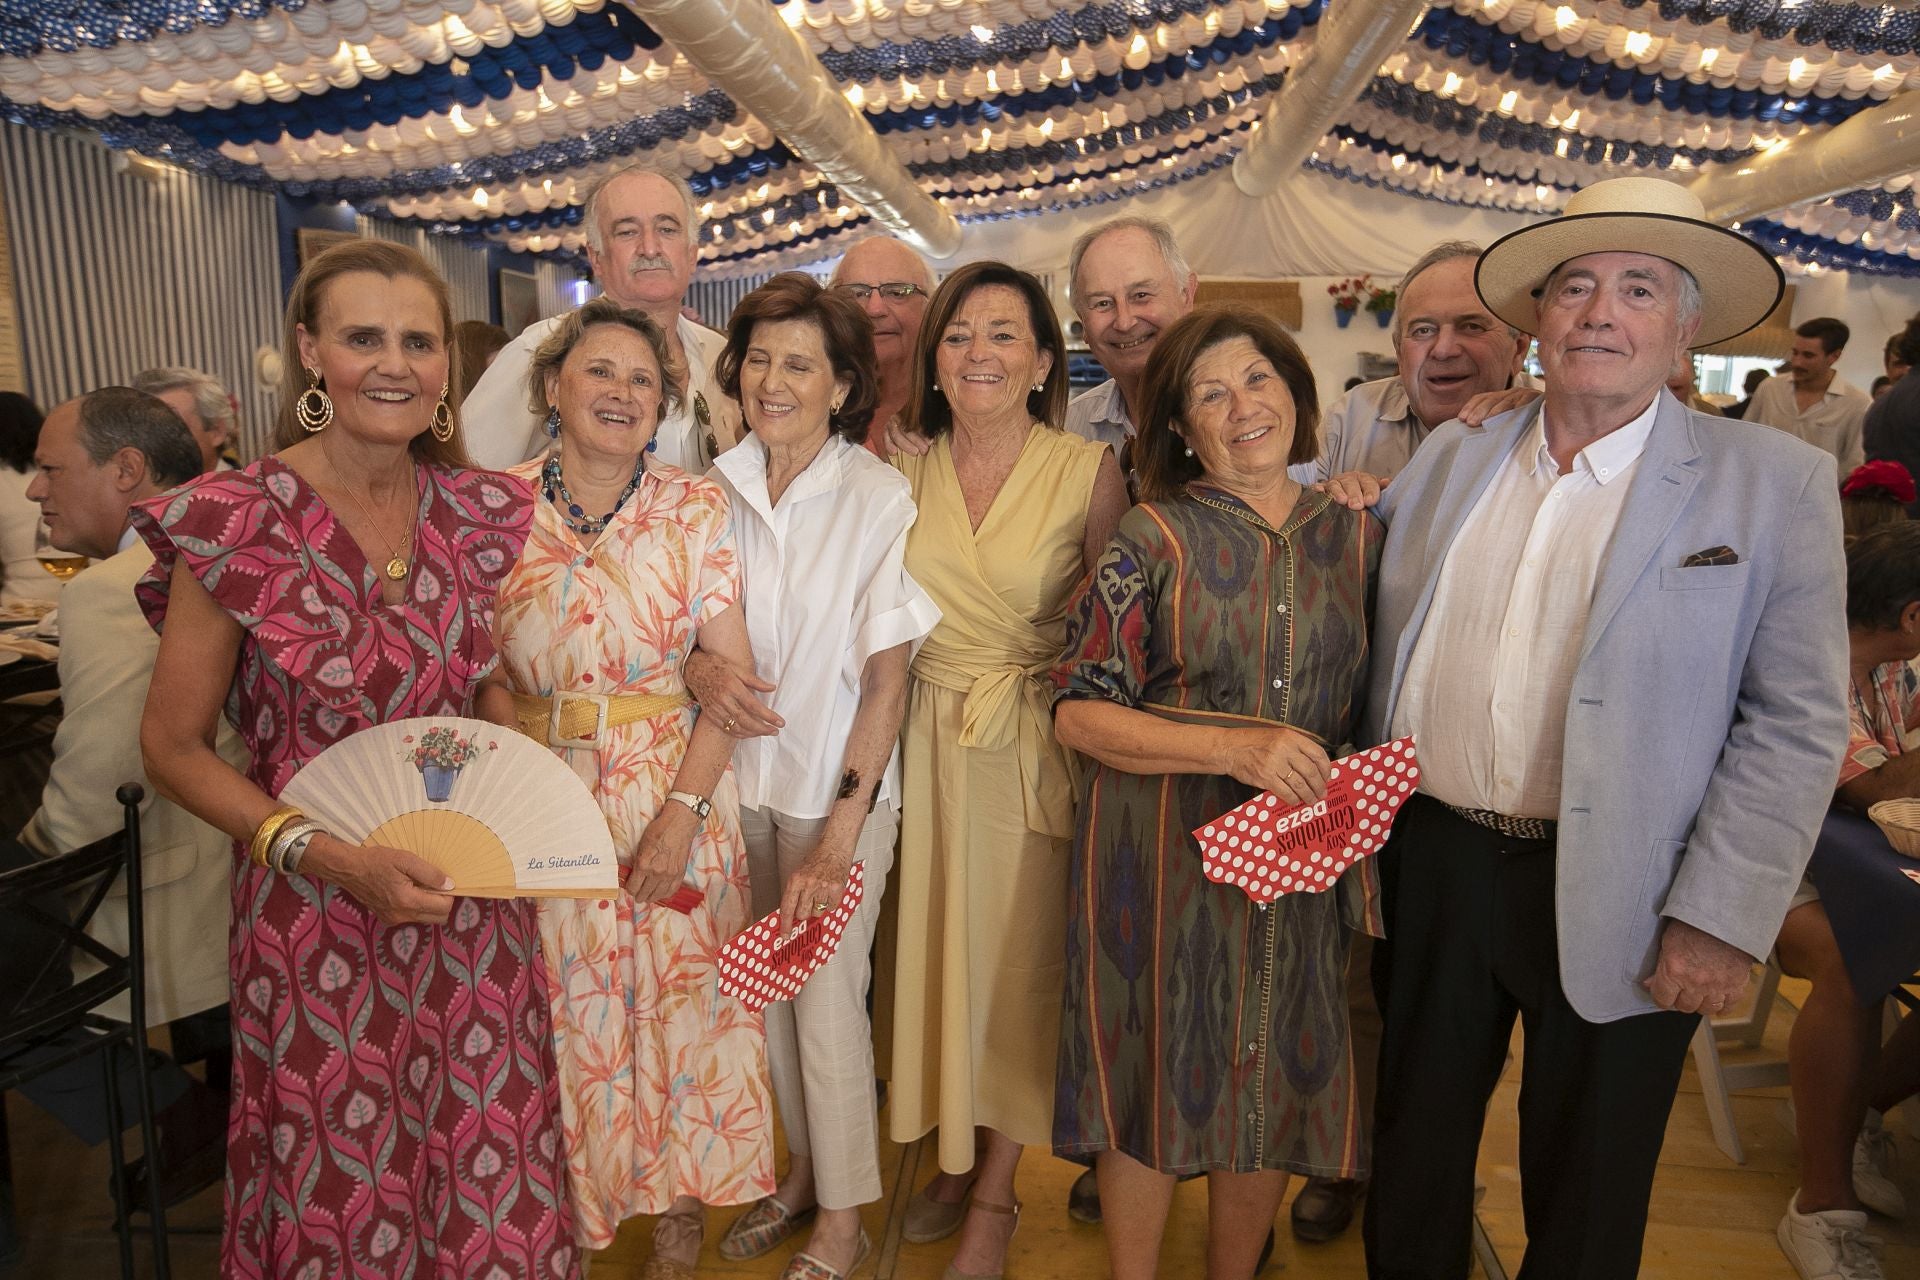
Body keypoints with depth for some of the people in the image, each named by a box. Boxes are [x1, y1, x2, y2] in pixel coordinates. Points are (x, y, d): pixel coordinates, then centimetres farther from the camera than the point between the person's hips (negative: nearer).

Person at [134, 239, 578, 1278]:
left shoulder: (479, 511, 0)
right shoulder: (236, 522, -12)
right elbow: (173, 748, -6)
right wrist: (329, 856, -16)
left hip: (472, 903, 3)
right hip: (314, 910, -3)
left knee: (492, 1184, 13)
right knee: (341, 1195, 12)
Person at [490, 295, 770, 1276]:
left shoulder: (696, 509, -3)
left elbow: (732, 671, -7)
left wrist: (683, 809, -15)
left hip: (678, 797, 0)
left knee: (679, 1006, 9)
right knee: (565, 1016, 11)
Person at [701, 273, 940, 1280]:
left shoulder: (879, 499, -14)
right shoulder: (720, 487, -1)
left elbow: (886, 682, -14)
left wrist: (840, 835, -16)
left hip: (840, 785, -4)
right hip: (740, 777, 5)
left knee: (827, 996, 4)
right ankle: (801, 1170, 39)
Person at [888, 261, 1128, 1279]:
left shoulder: (1089, 471, -9)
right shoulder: (905, 471, 2)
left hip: (1037, 742, -3)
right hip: (930, 738, 4)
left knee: (1020, 957, 7)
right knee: (938, 946, 13)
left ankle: (996, 1194, 26)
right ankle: (955, 1157, 35)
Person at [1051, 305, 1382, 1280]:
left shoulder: (1356, 537, 5)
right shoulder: (1153, 540, -6)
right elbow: (1077, 712, -11)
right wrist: (1236, 746, -20)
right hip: (1160, 852, -3)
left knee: (1276, 1080, 15)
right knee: (1159, 1075, 10)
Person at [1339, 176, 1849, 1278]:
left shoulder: (1775, 483, -5)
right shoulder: (1452, 461, 5)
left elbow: (1795, 724, -7)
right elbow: (1379, 647, 12)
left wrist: (1723, 922, -13)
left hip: (1612, 905, -2)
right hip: (1429, 869, 3)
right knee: (1414, 1157, 20)